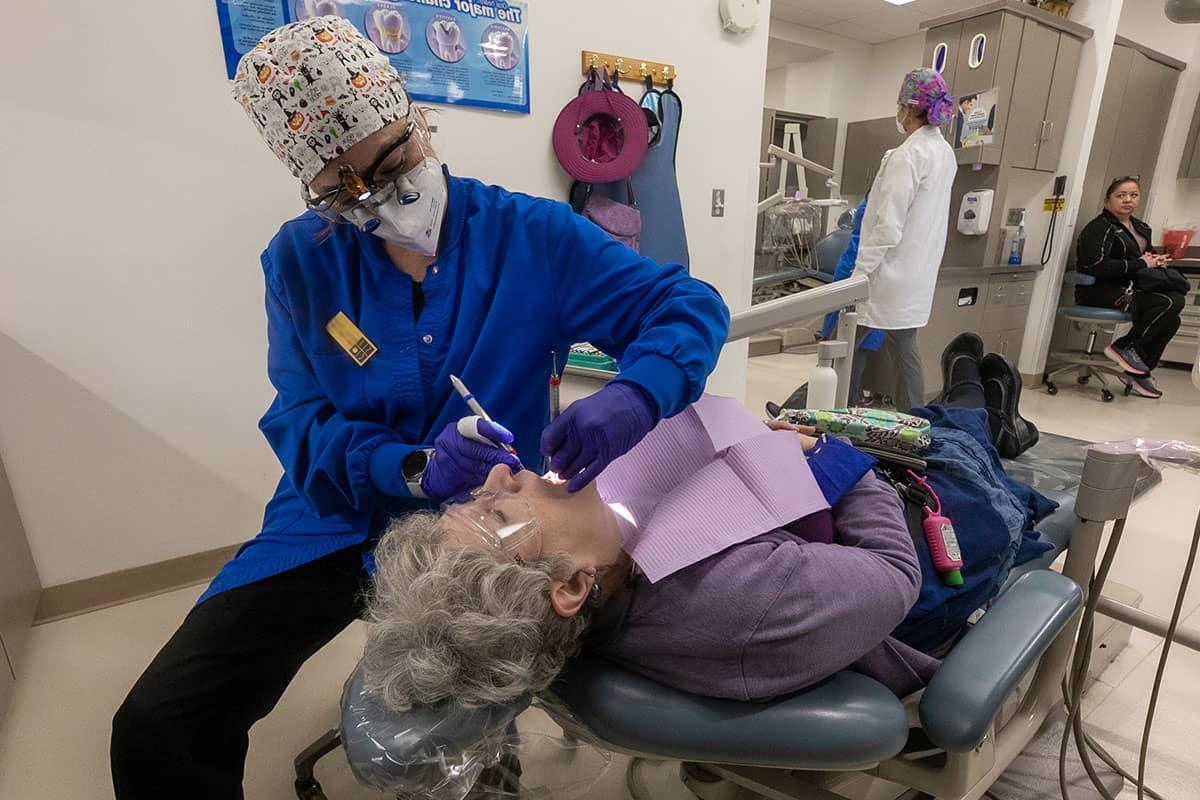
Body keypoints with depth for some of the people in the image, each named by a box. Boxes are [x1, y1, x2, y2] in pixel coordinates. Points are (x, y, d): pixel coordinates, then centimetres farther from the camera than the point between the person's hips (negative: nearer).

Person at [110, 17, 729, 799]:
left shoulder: (530, 234, -7)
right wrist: (414, 469, -25)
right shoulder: (301, 260, -1)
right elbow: (302, 426, -5)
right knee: (156, 728, -7)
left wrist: (636, 395, -31)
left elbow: (689, 303, -9)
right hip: (341, 521, 3)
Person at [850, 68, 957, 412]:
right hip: (920, 272, 9)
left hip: (891, 272, -9)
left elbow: (888, 226, -20)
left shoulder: (907, 155, -16)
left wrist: (860, 271, -16)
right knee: (905, 346, 13)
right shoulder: (946, 152, 12)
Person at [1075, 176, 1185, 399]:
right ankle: (1125, 347, -9)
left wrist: (1155, 261, 7)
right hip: (1099, 292, -9)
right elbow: (1096, 266, -22)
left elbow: (1146, 255, 32)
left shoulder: (1141, 228, 20)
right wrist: (1141, 264, -15)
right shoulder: (1099, 228, -9)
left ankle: (1141, 372, 1)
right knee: (1168, 303, -24)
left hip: (1130, 289, 9)